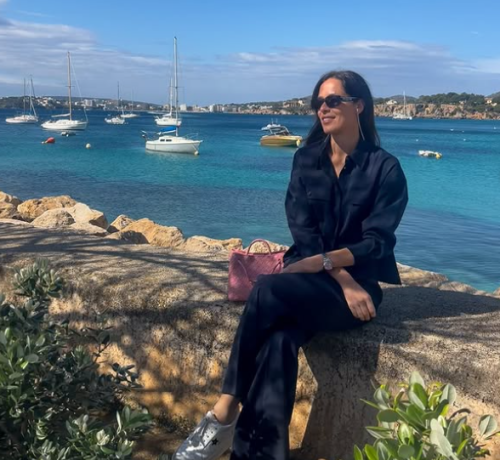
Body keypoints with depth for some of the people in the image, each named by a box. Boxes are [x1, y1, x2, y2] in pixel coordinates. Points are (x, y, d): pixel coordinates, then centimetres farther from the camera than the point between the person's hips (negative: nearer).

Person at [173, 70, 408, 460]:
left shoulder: (385, 168, -3)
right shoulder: (306, 160, 9)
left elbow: (377, 241, -9)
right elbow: (303, 231, 0)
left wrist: (325, 262, -24)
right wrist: (343, 280, -14)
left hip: (361, 284, -4)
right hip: (309, 278, 4)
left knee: (269, 290, -32)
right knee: (280, 338, -31)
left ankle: (225, 413, -22)